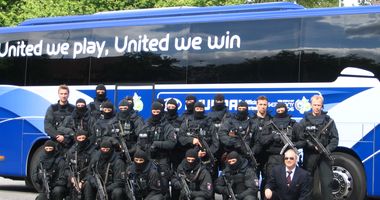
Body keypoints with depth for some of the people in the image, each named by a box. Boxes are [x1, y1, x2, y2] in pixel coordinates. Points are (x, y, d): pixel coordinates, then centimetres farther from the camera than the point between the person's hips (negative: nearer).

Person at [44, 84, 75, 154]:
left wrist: (65, 138, -14)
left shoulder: (73, 109, 7)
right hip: (55, 142, 1)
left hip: (69, 143, -1)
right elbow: (47, 126, 2)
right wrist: (57, 135, -11)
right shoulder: (52, 108, 11)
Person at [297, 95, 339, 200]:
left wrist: (328, 149, -12)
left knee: (327, 182, -4)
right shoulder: (304, 121, 4)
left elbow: (335, 138, 4)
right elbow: (299, 138, -4)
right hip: (309, 155, 0)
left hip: (324, 155, 0)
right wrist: (312, 145, -16)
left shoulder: (329, 121, 7)